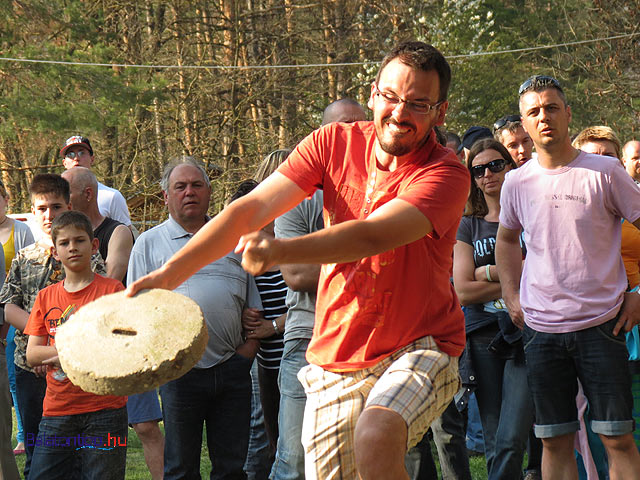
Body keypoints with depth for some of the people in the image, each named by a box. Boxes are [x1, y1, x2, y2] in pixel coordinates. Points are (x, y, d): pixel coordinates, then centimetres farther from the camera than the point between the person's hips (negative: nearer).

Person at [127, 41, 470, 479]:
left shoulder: (446, 174, -14)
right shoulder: (334, 143, -1)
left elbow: (371, 236, -29)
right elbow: (253, 208, -9)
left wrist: (280, 251, -42)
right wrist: (171, 272, -21)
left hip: (420, 350, -4)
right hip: (336, 359, 5)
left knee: (376, 436, -33)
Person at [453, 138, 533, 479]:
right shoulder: (468, 227, 13)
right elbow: (463, 291, 2)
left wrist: (488, 273, -6)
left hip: (526, 334, -3)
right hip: (483, 337, 3)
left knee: (510, 441, -14)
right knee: (493, 446, 3)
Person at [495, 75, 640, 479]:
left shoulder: (604, 172, -5)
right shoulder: (517, 182, 6)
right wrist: (512, 298, 14)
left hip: (601, 324, -3)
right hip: (541, 328, 3)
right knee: (555, 441, 7)